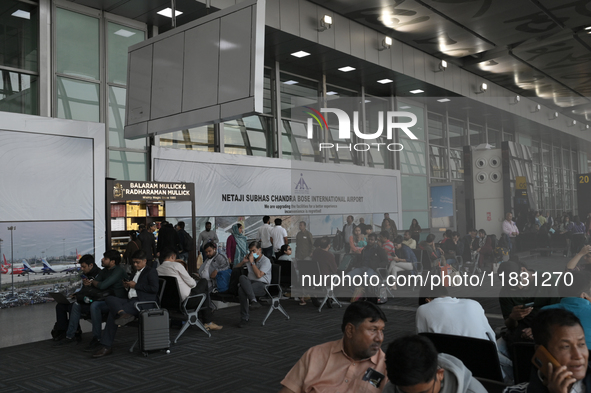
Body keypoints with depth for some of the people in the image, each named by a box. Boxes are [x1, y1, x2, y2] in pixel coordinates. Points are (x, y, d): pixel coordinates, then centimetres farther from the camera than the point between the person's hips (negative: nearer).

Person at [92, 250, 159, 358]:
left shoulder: (151, 272, 5)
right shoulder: (135, 273, 30)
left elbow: (154, 288, -10)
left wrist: (136, 285, -6)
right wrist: (127, 286, 13)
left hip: (143, 301, -9)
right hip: (131, 300, 9)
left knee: (113, 312, -22)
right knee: (110, 299, -17)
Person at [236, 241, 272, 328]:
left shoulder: (266, 261, 3)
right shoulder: (250, 259, 24)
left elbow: (259, 275, -12)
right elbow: (236, 268, 32)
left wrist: (252, 262, -8)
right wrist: (243, 261, 13)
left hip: (262, 285, -5)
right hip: (249, 283, 5)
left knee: (242, 290, -32)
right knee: (242, 277, -32)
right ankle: (253, 300, -36)